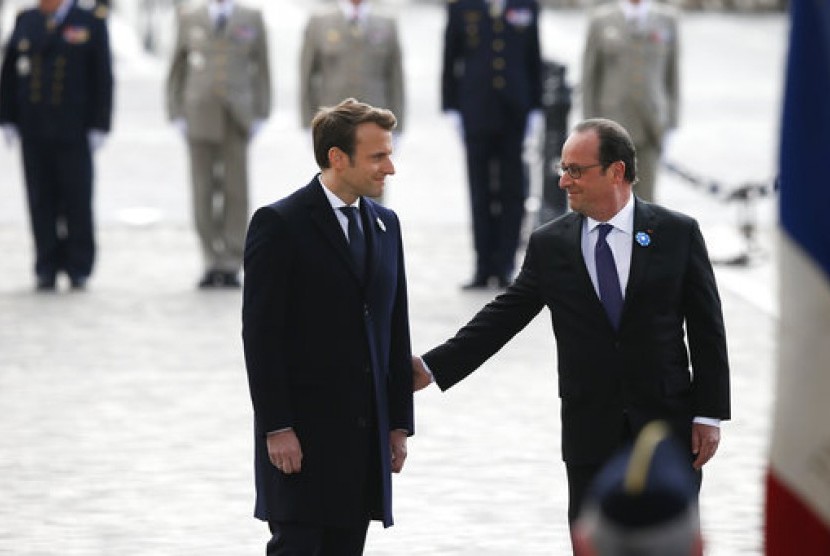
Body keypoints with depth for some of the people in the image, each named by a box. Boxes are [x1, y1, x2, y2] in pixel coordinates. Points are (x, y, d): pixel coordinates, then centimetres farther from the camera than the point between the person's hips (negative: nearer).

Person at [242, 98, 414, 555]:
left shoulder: (384, 225, 12)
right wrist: (277, 429, -16)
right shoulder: (280, 224, -8)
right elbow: (261, 336, -11)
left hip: (366, 433, 6)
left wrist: (399, 423, 10)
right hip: (302, 435, -6)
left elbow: (396, 332, 15)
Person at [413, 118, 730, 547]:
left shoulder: (678, 234, -2)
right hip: (589, 434, 2)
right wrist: (433, 367, -3)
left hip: (668, 427, -2)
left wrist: (709, 414, -5)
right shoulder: (550, 245, 3)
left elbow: (707, 330, -1)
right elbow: (503, 317, 5)